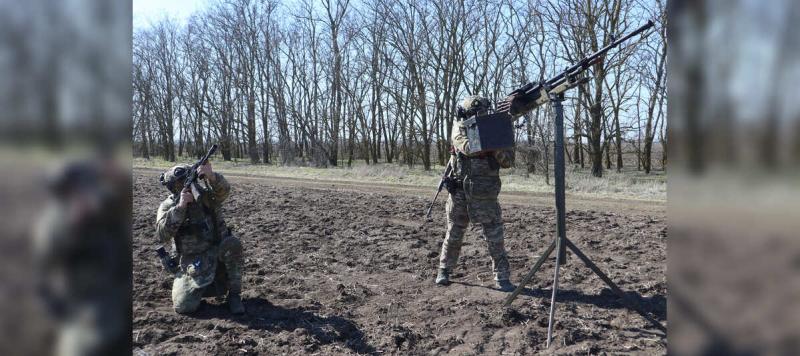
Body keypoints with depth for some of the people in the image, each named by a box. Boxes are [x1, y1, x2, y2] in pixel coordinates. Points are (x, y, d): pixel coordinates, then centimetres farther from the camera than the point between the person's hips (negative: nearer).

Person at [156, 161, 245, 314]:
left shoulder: (206, 195, -6)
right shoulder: (167, 206, -5)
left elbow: (223, 190, -29)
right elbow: (162, 236, -21)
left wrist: (211, 176, -52)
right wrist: (180, 207, -32)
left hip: (217, 252, 0)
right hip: (192, 262, 0)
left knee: (232, 244, -34)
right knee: (184, 306, -17)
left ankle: (234, 295, -14)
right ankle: (201, 286, 20)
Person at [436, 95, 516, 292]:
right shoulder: (460, 128, -1)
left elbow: (507, 162, -4)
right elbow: (467, 147, -22)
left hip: (485, 195, 1)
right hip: (460, 193, -1)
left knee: (495, 237, -2)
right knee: (454, 235, 10)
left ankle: (502, 277, 7)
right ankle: (444, 271, 26)